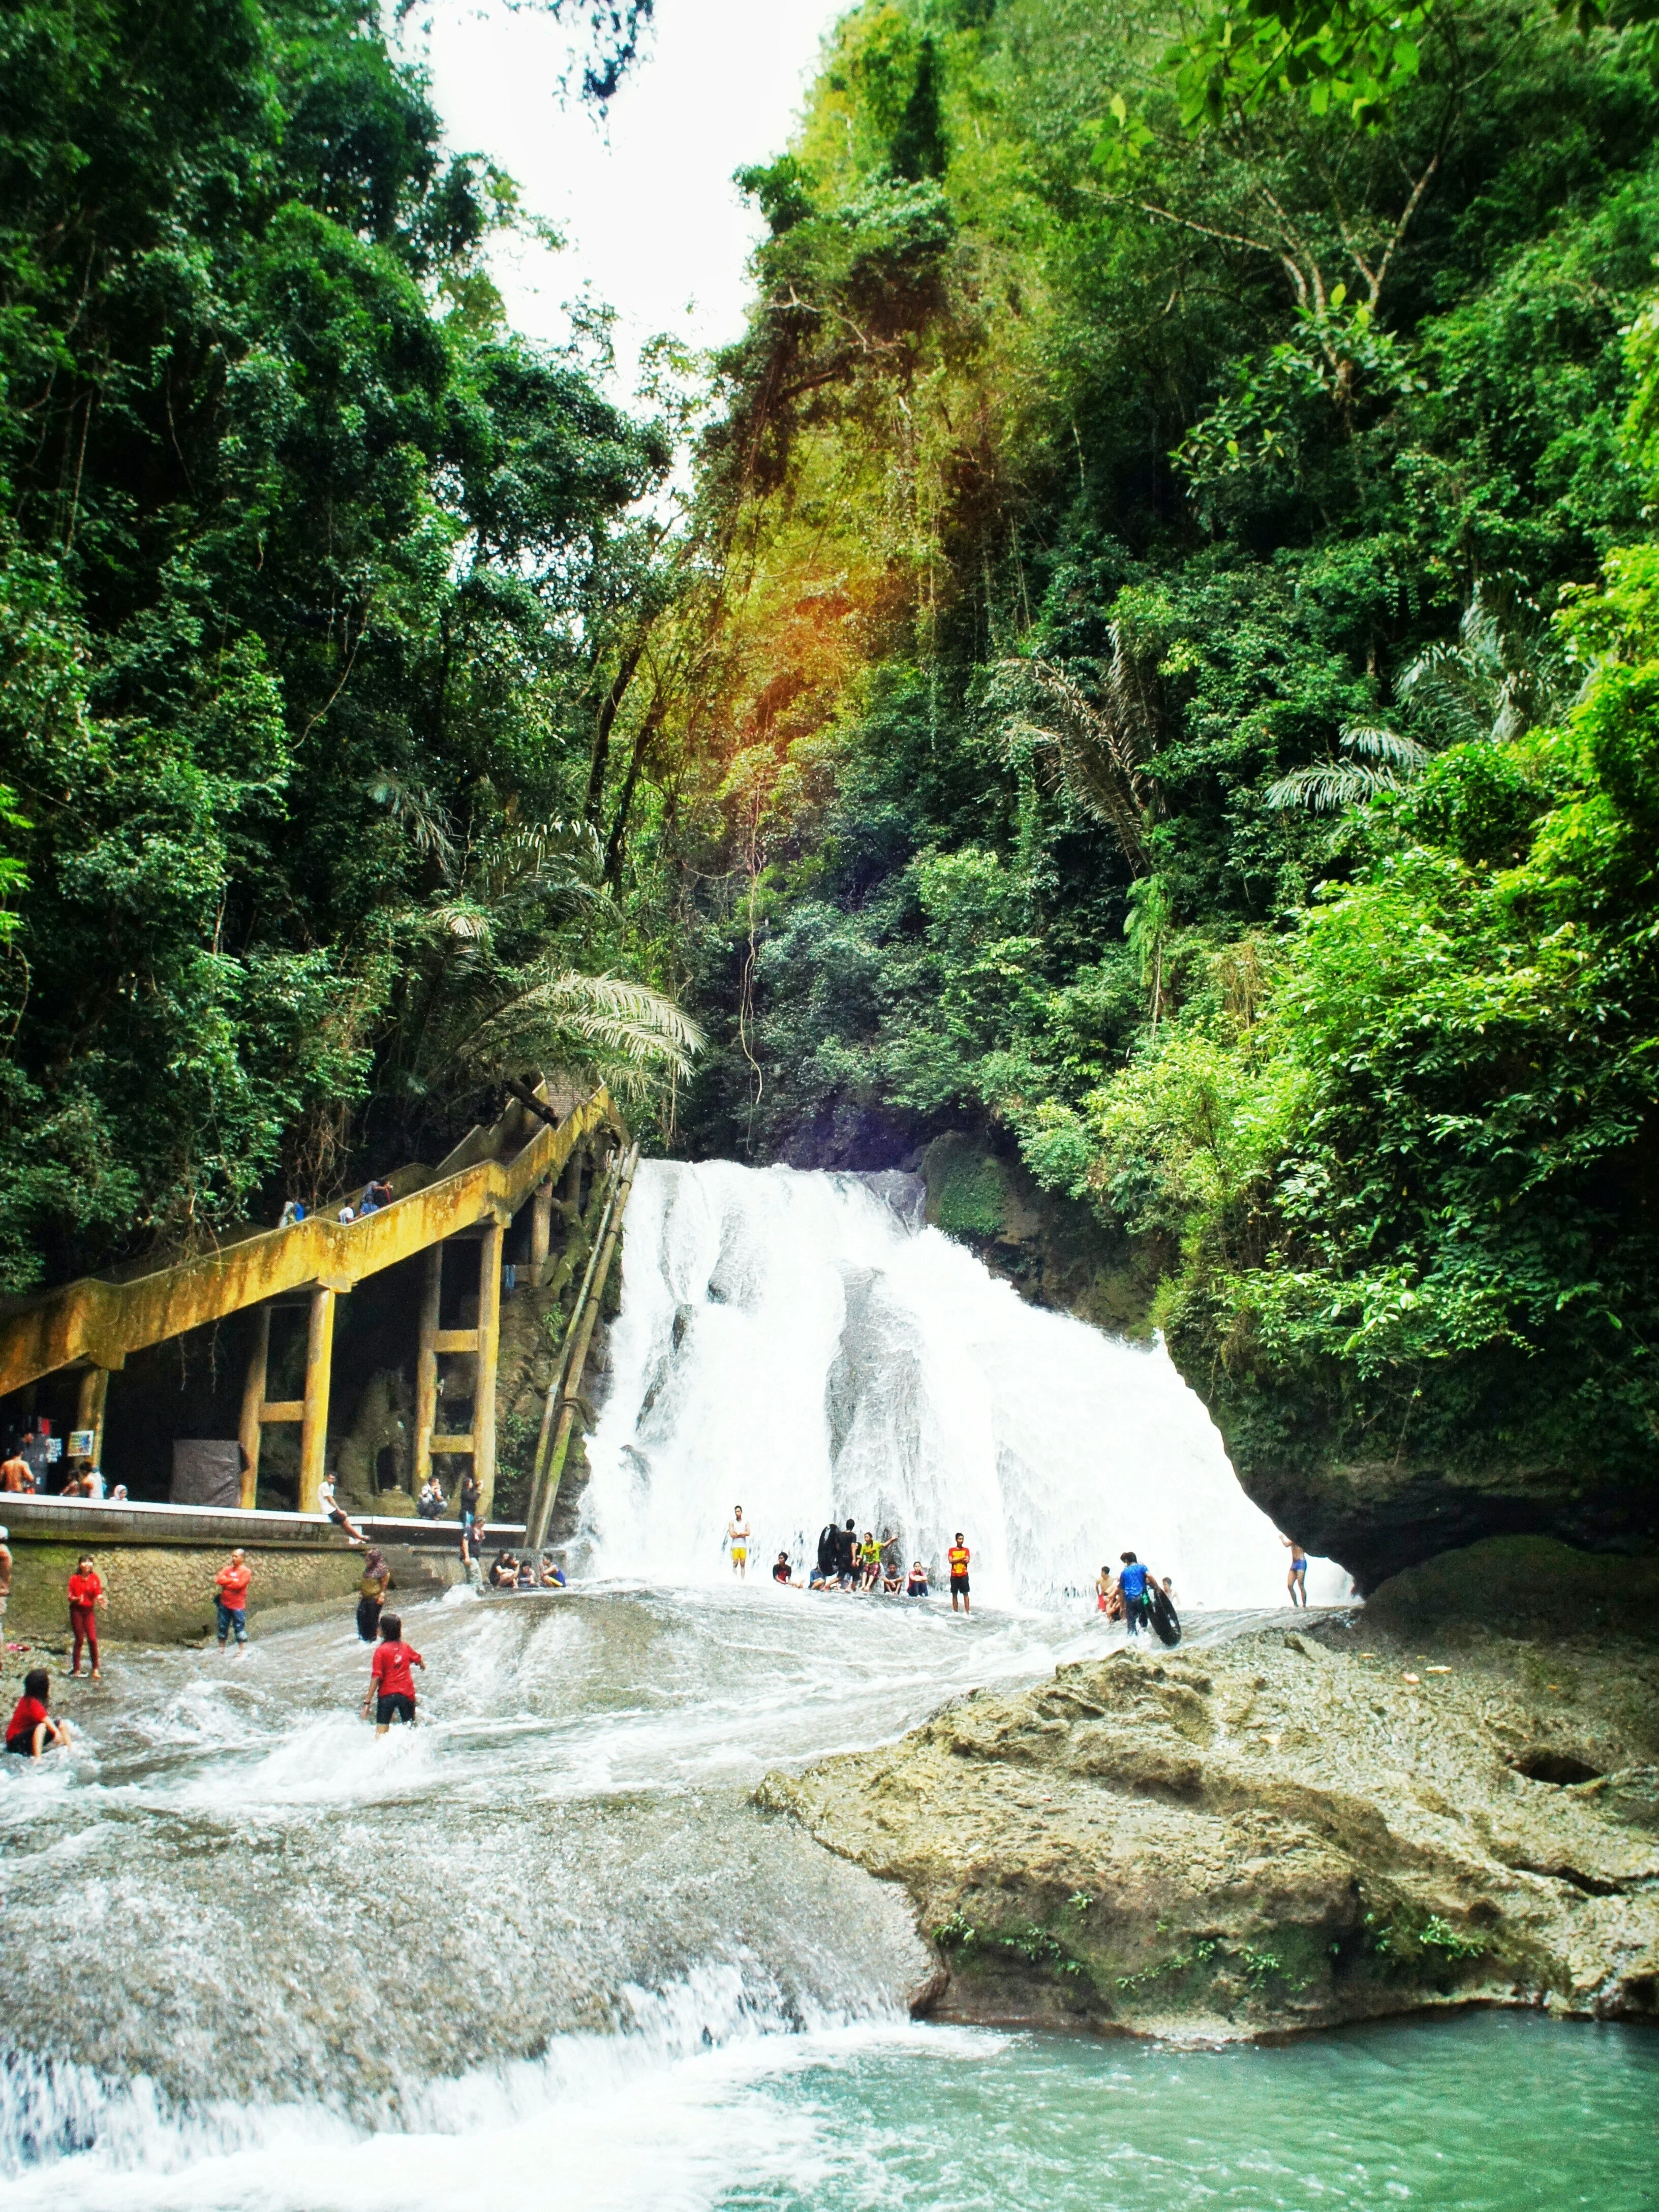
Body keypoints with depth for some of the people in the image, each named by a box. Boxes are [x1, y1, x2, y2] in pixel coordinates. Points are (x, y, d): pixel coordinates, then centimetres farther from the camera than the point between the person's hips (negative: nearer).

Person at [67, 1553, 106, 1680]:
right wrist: (76, 1599, -26)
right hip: (77, 1610, -1)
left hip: (90, 1610, 1)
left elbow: (98, 1595, -3)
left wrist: (101, 1599, -25)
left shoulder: (95, 1578, -2)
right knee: (79, 1640, 1)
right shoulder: (74, 1579, -7)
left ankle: (96, 1670, 0)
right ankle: (76, 1669, 12)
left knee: (93, 1639, -6)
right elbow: (70, 1597, -5)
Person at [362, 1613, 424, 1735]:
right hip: (407, 1693, 4)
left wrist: (367, 1702, -15)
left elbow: (376, 1678, -16)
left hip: (387, 1694, -4)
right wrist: (423, 1667, 49)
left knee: (382, 1729, -5)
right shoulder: (406, 1647, 4)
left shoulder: (381, 1651, -10)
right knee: (411, 1728, 17)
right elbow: (420, 1662, 24)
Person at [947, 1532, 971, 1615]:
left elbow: (967, 1561, -8)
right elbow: (951, 1561, -7)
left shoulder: (966, 1550, 6)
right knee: (954, 1594, 4)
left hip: (964, 1575, -1)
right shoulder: (952, 1550, 6)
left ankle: (967, 1612, -6)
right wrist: (961, 1558, -9)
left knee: (965, 1593, -4)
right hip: (954, 1575, 1)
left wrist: (956, 1559, -8)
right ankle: (955, 1612, 9)